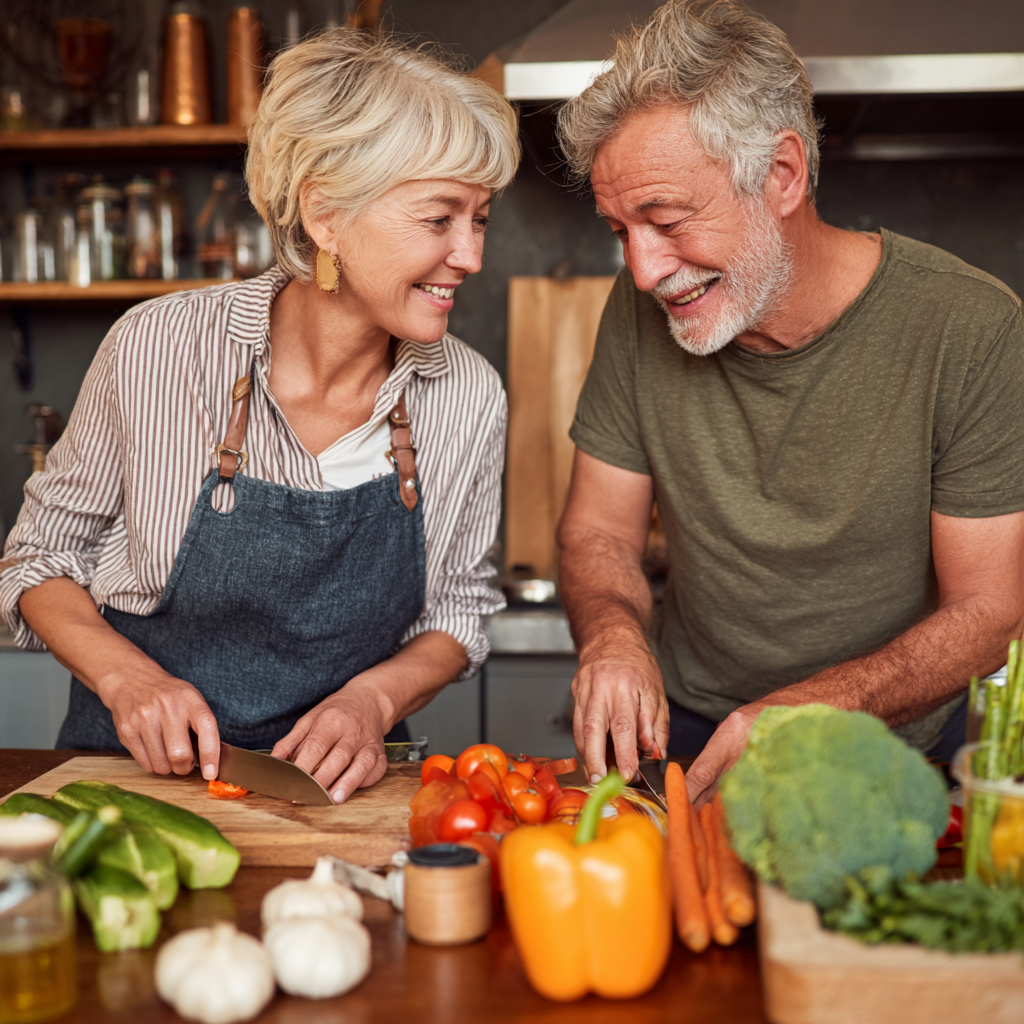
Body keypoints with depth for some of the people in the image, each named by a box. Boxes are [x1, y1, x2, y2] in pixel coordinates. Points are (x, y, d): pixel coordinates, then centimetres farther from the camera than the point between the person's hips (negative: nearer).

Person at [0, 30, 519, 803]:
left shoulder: (471, 399, -6)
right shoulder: (156, 350, -12)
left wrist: (375, 698, -8)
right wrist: (126, 675, -14)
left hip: (333, 791, 2)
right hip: (137, 765, -1)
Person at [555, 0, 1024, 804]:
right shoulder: (643, 313, -5)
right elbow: (600, 531, 3)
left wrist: (805, 712, -29)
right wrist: (613, 632, -20)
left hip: (899, 750, -1)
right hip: (685, 738, 2)